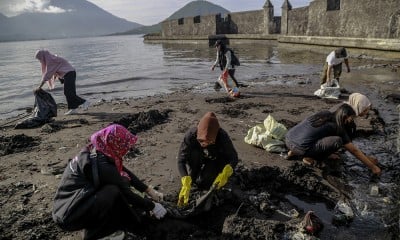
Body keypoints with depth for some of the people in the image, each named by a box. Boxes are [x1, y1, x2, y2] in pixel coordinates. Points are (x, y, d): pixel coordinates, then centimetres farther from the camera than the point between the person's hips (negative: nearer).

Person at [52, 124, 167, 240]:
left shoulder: (99, 151, -4)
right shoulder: (100, 164, -28)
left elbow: (124, 172, 7)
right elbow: (125, 193, -18)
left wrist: (149, 190, 9)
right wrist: (152, 206, -5)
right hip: (68, 216, -9)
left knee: (122, 180, 1)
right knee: (114, 191, -25)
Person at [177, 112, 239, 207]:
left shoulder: (222, 137, -36)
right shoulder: (191, 134, -37)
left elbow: (233, 157, -26)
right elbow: (181, 160, -37)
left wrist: (225, 174, -46)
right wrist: (186, 184, -50)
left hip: (215, 160, -1)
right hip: (198, 160, 1)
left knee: (204, 184, -24)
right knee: (192, 152, -31)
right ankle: (193, 177, -6)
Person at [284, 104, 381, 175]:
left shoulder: (324, 113, 17)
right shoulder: (337, 128, -1)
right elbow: (354, 150, 6)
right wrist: (373, 167, 18)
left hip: (288, 139, 8)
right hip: (300, 148, -8)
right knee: (338, 141, -7)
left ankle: (293, 152, 20)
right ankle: (309, 157, 0)